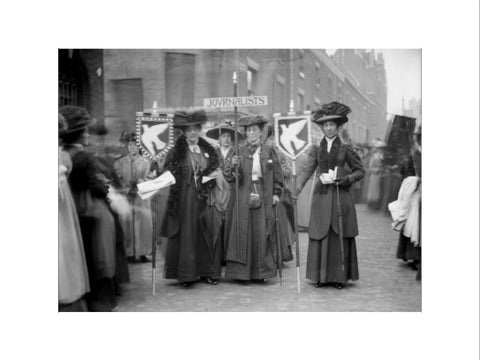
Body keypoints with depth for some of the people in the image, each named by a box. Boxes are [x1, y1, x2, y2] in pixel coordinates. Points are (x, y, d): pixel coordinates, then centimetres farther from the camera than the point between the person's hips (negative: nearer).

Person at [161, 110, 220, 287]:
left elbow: (216, 172, 20)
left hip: (204, 199, 3)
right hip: (184, 199, -3)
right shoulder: (176, 152, 0)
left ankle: (207, 271, 14)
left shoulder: (209, 150, 11)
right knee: (186, 234, -1)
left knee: (207, 233, 3)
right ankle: (186, 274, 7)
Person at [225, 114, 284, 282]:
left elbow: (277, 174, 7)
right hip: (244, 198, 0)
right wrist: (234, 166, -17)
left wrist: (276, 193, -1)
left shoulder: (269, 151, 5)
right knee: (244, 233, 0)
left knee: (262, 234, 2)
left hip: (264, 198, 0)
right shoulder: (241, 152, 6)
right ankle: (243, 271, 7)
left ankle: (262, 272, 12)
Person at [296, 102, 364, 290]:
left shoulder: (345, 149, 3)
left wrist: (346, 179, -12)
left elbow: (360, 171, 7)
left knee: (340, 236, 1)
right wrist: (297, 188, -20)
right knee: (320, 236, 2)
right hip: (321, 195, 2)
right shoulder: (316, 149, 7)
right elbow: (307, 169, -3)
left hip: (340, 195, -2)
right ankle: (321, 276, 12)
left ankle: (339, 276, 11)